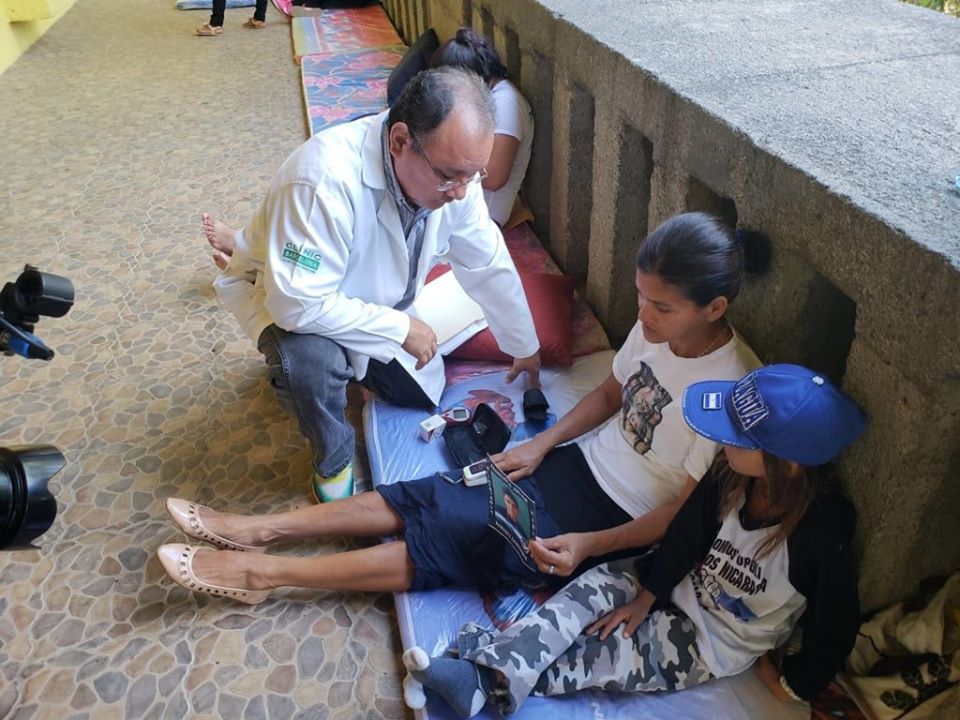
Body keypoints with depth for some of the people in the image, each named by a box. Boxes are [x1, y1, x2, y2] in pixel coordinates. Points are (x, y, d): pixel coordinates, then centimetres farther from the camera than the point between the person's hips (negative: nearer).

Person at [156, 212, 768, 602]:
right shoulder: (656, 326, -4)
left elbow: (685, 512, -19)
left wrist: (586, 544, -26)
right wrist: (539, 445, 0)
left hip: (617, 519, -6)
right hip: (581, 463, 6)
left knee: (446, 540, -14)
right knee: (427, 498, -6)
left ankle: (260, 572, -6)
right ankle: (258, 530, 1)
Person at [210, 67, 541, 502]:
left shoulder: (454, 169, -21)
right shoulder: (325, 178, -42)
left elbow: (489, 266, -7)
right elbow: (298, 303, -40)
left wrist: (525, 348, 4)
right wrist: (400, 328, -30)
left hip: (375, 304, 6)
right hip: (280, 293, -5)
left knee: (421, 396, 9)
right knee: (311, 360, -37)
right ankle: (333, 461, -4)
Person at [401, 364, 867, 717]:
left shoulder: (824, 537, -31)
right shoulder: (729, 476, -18)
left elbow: (835, 630, -17)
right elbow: (685, 536, -7)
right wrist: (643, 599, -3)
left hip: (713, 644, -4)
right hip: (680, 586, 5)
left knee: (596, 660, -15)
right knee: (595, 587, -17)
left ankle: (488, 681, -8)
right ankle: (483, 671, -24)